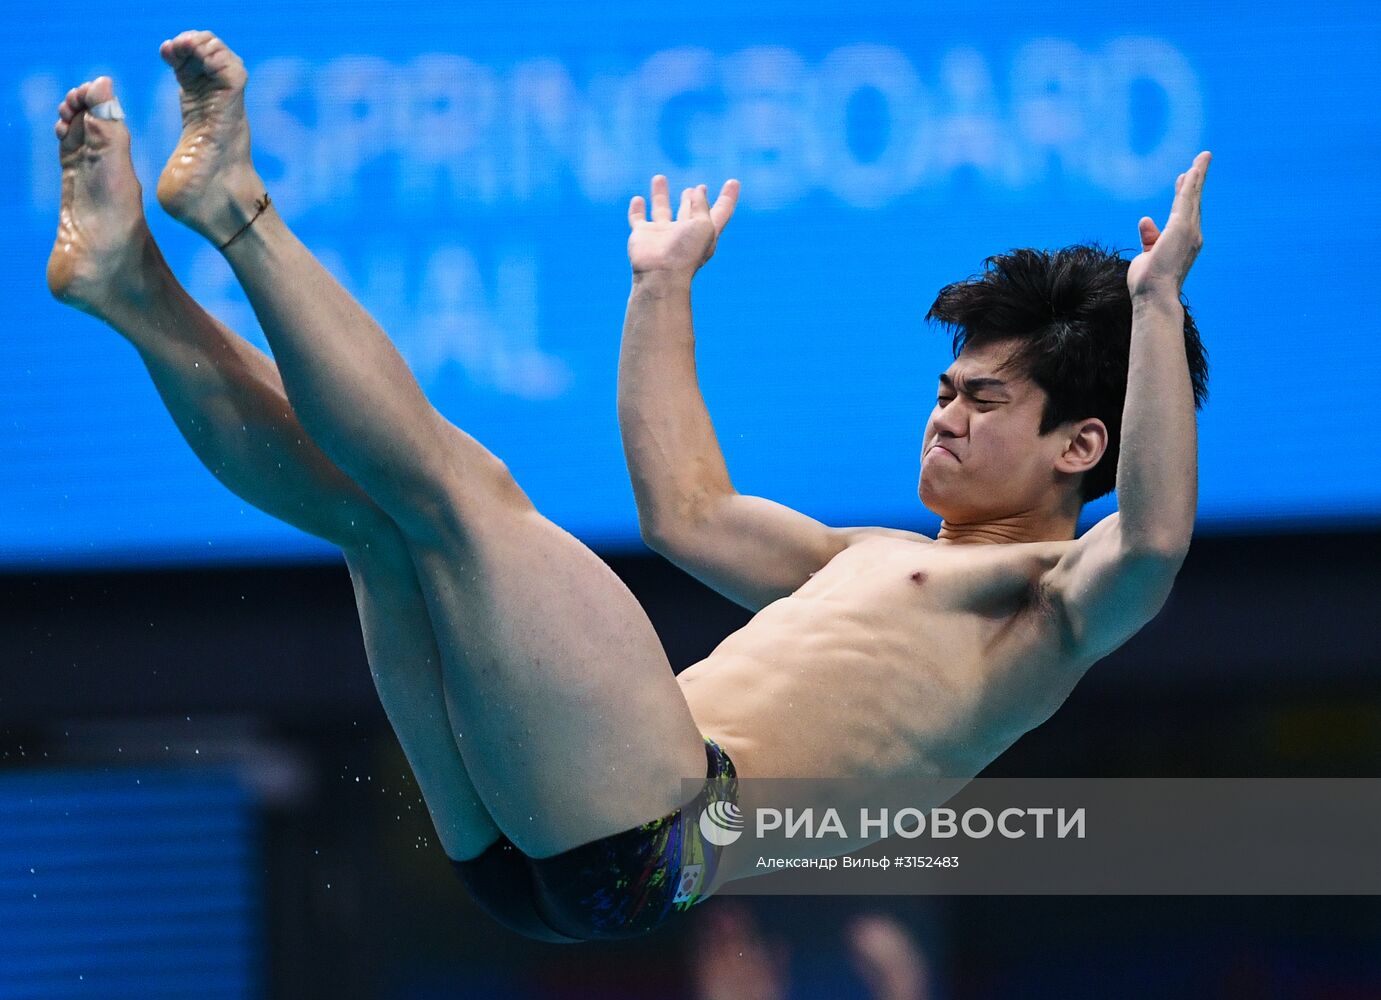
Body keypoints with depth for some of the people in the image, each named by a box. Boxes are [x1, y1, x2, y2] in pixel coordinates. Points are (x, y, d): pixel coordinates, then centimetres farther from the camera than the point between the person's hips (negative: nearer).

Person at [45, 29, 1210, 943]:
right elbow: (687, 508, 45)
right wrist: (664, 287, 48)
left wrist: (1155, 304, -13)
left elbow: (1152, 543, -16)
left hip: (658, 835, -9)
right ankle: (129, 281, -8)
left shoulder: (1049, 599, 8)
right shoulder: (874, 559, 36)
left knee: (456, 480, -18)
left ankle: (235, 208, -12)